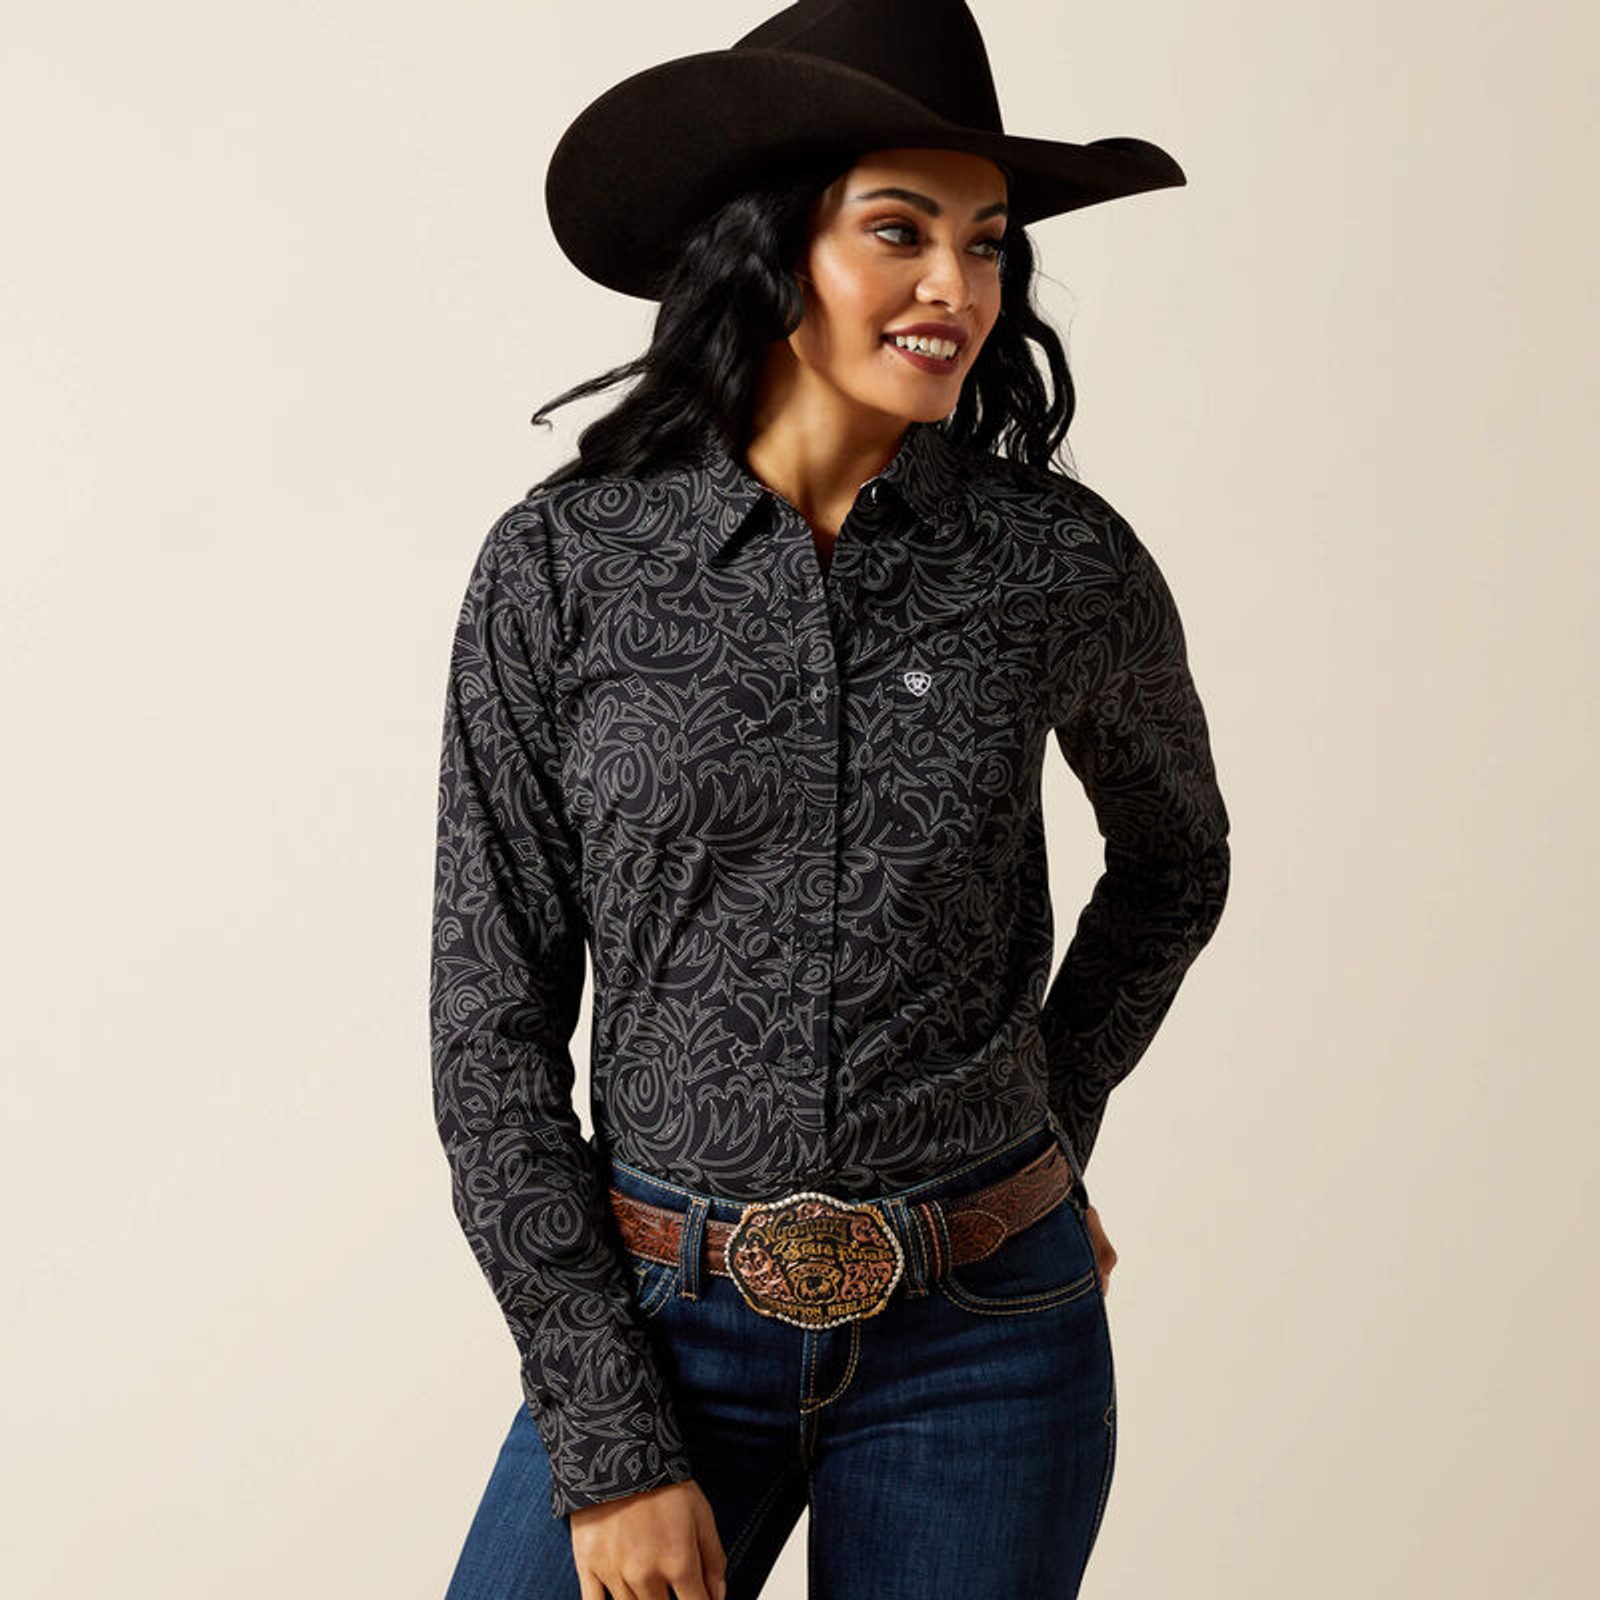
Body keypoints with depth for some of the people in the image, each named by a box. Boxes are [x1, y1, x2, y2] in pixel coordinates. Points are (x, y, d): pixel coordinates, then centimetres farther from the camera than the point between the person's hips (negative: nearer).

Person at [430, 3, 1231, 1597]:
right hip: (662, 1321, 0)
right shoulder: (560, 564, -7)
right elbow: (490, 1022, -5)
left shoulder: (1063, 563, -5)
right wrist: (604, 1445, -7)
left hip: (981, 1343, 1)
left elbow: (1176, 861, 15)